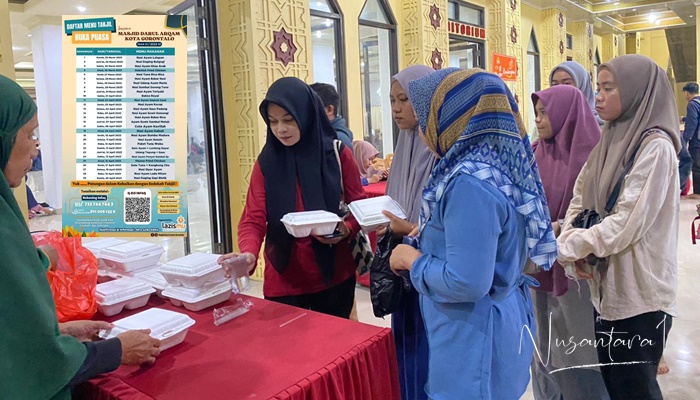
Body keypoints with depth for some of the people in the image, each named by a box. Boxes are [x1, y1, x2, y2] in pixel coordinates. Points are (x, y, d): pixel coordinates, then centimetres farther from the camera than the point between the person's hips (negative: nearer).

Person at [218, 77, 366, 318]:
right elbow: (253, 219, -9)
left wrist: (346, 229, -18)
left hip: (335, 276, 1)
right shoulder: (266, 162, -6)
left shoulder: (338, 154, -5)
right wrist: (249, 254, -28)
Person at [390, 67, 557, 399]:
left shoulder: (470, 182, -27)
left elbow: (466, 283, -29)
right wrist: (426, 236, 9)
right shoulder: (500, 164, 2)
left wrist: (413, 259, -14)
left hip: (473, 337, -9)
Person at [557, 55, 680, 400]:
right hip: (605, 286, 7)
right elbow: (579, 201, 6)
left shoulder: (656, 147, -15)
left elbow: (627, 222, -22)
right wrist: (572, 244, -11)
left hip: (640, 293, -7)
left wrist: (567, 246, -15)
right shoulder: (610, 141, 9)